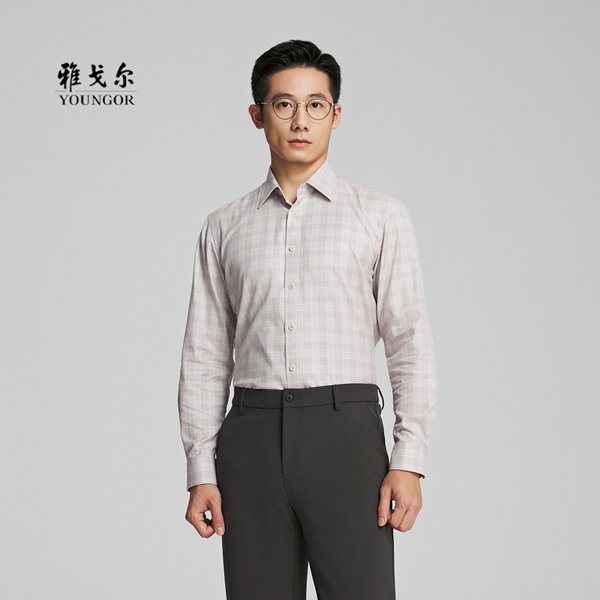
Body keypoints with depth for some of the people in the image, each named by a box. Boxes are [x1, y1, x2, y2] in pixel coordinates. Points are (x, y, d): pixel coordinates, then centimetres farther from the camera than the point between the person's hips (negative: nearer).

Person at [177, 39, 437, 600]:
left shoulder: (380, 215, 5)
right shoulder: (223, 228, 12)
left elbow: (410, 343, 1)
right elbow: (205, 355, 10)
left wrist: (408, 461, -7)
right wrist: (200, 471, 4)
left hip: (344, 430, -2)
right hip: (252, 434, 2)